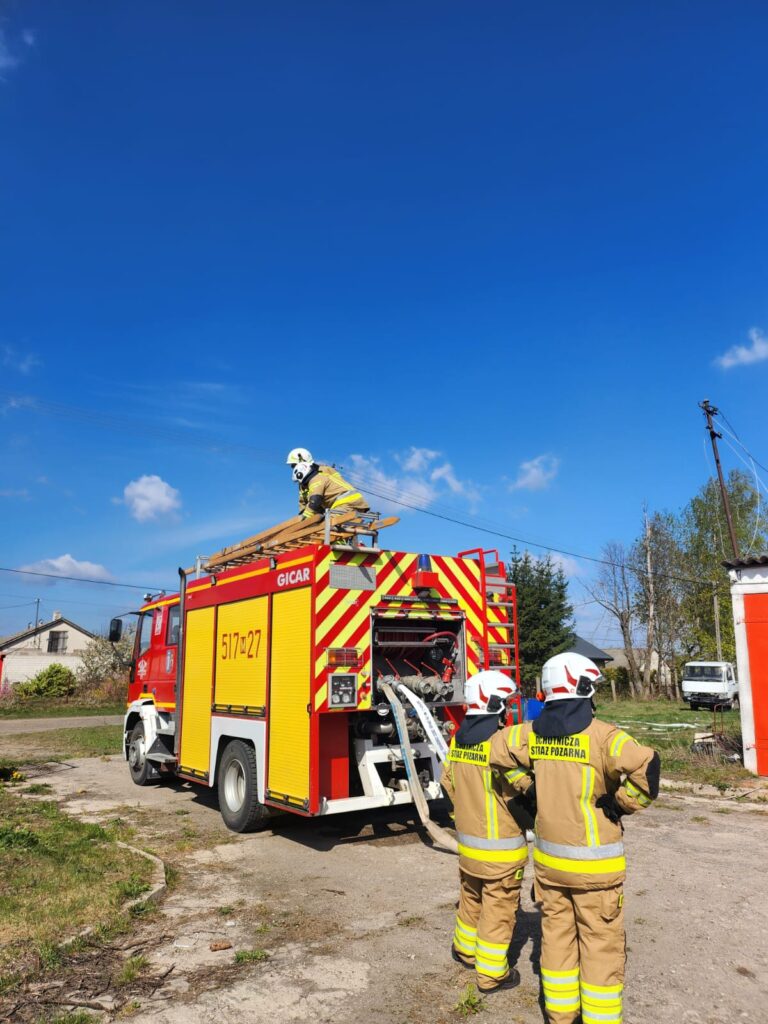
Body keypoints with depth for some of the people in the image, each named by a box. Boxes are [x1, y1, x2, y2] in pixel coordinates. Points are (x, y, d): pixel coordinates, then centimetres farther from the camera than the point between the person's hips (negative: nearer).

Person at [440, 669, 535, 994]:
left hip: (467, 840, 7)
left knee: (471, 897, 26)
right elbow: (529, 785, -23)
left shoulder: (458, 739, -1)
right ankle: (492, 973, 22)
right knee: (499, 910, 10)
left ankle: (465, 949, 44)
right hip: (501, 847, -7)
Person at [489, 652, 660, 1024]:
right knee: (601, 944, 11)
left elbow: (496, 749, 11)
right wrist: (620, 803, -17)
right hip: (594, 861, -5)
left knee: (556, 934, 19)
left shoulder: (532, 733, -2)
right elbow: (646, 767, -33)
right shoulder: (601, 735, -20)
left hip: (548, 857, 5)